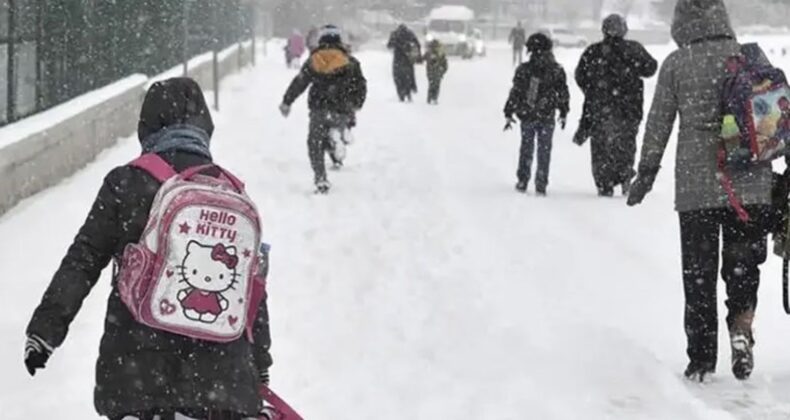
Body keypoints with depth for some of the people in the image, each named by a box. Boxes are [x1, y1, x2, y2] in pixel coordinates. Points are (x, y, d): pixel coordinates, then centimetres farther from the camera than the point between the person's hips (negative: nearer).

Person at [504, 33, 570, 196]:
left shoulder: (523, 70, -8)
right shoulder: (556, 70, -3)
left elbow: (515, 93, -5)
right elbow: (563, 93, 3)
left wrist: (509, 114, 2)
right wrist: (564, 113, 15)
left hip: (527, 116, 0)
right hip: (547, 117, 0)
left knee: (526, 148, 14)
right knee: (544, 151, 9)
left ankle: (523, 181, 15)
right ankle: (541, 184, 7)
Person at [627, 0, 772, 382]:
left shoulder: (676, 65, -3)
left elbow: (659, 122, 1)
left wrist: (646, 173, 11)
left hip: (696, 184, -1)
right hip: (750, 183, 1)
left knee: (698, 271, 9)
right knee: (743, 261, 13)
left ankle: (702, 358, 10)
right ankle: (741, 325, -13)